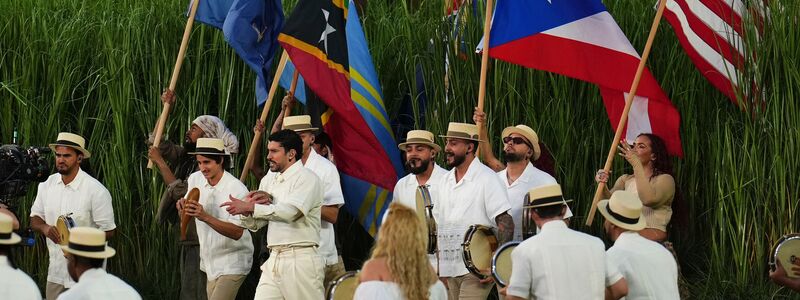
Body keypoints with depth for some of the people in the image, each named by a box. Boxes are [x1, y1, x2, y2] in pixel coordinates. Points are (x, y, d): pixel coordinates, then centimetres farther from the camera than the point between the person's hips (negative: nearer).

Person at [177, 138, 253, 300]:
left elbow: (237, 233, -25)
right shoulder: (195, 179, 0)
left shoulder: (237, 189, -19)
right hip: (210, 262, 7)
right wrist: (182, 207, -14)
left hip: (232, 264, -7)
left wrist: (205, 217, -36)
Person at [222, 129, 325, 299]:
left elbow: (290, 211, -22)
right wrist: (248, 206, -6)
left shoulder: (307, 178, -6)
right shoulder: (268, 180, 16)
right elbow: (254, 225, 17)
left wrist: (250, 207, -20)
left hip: (300, 259, -7)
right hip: (274, 260, 7)